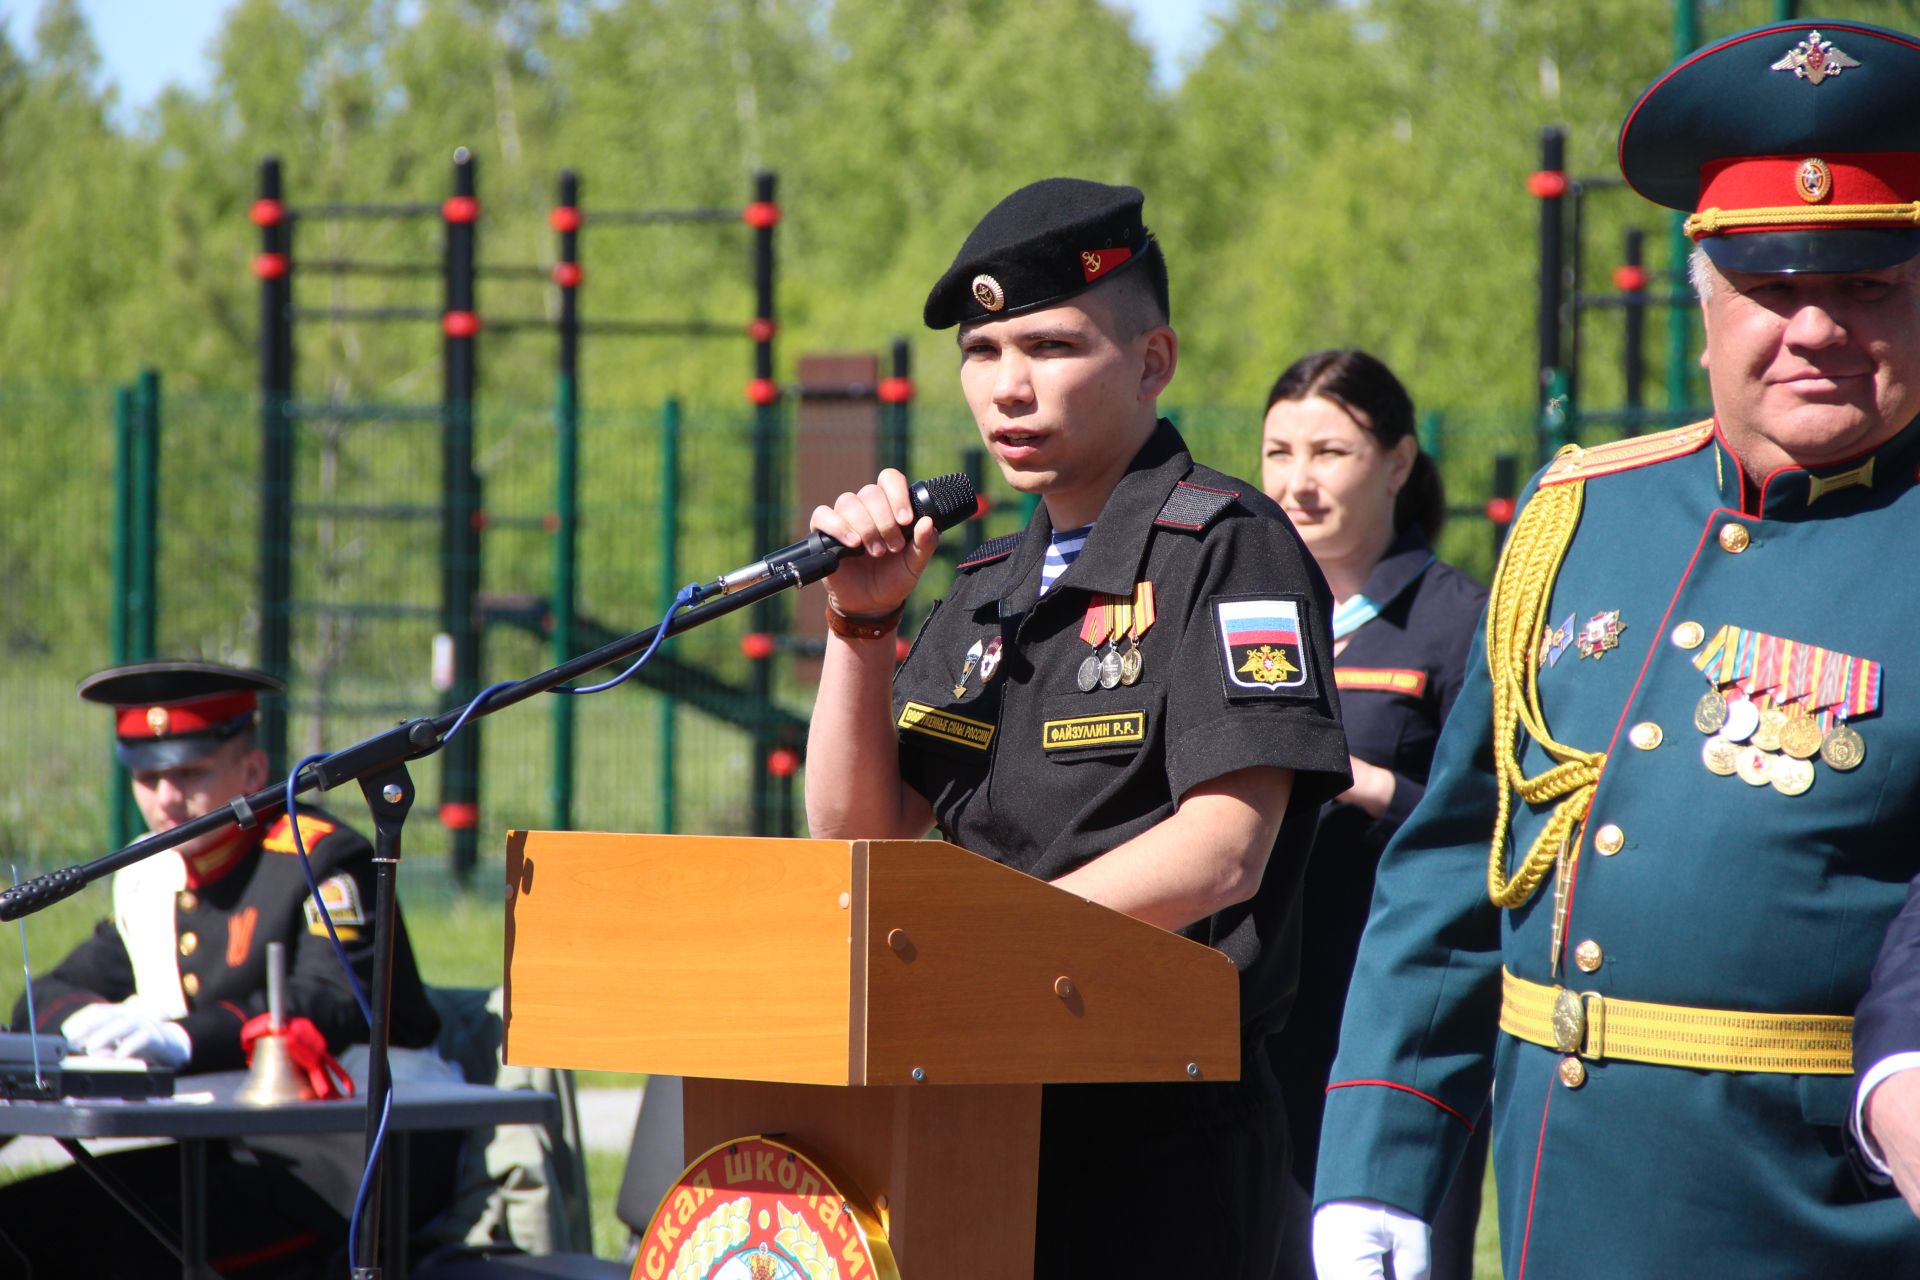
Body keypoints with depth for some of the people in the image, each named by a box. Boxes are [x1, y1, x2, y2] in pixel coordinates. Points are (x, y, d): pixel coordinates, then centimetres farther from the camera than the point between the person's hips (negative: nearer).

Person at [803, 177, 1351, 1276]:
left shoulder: (1226, 546, -7)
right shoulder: (993, 588, 18)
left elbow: (1222, 853, -17)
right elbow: (861, 837, 15)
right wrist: (863, 620, 2)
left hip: (1165, 1138, -7)